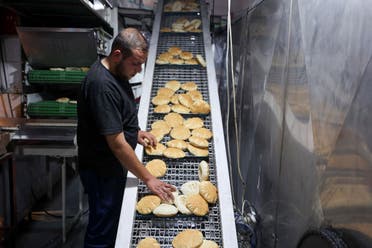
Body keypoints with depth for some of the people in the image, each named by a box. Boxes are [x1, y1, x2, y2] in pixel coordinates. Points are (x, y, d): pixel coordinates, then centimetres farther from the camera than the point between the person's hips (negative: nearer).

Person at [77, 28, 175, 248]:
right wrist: (148, 178, -23)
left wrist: (135, 132, 4)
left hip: (114, 164, 9)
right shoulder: (102, 85, -29)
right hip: (102, 171, -9)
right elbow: (117, 144, -29)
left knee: (112, 223, 25)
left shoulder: (116, 71, 1)